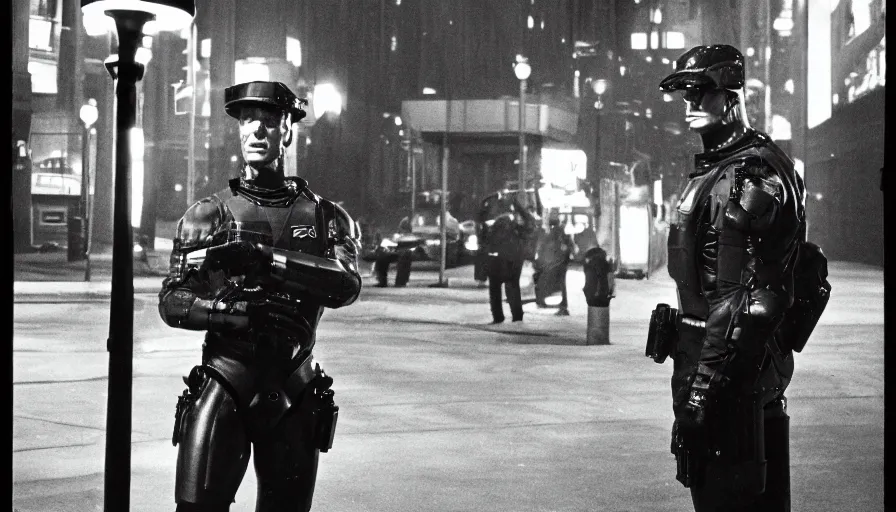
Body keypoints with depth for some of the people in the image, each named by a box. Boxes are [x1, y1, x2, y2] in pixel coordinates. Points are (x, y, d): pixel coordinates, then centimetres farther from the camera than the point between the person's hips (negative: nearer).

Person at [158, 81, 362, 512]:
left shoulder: (324, 215, 6)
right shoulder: (209, 214, 4)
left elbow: (346, 286, -12)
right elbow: (173, 302, -4)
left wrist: (264, 258, -23)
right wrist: (246, 313, -22)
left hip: (294, 396, 2)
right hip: (224, 389, -2)